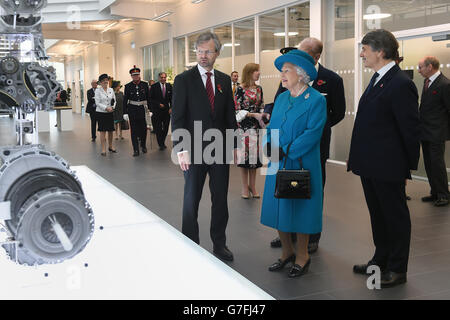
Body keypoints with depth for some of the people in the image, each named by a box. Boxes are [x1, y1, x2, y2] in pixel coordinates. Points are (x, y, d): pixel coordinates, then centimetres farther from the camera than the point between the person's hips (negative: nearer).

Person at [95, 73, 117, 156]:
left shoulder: (111, 90, 8)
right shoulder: (98, 90, -4)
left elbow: (114, 100, 12)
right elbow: (97, 103, -9)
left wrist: (112, 107, -7)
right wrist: (106, 108, -18)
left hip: (110, 113, 4)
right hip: (101, 113, -4)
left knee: (110, 130, 9)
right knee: (103, 131, -3)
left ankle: (110, 146, 25)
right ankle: (103, 149, 2)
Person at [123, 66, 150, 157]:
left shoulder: (145, 85, 3)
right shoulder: (128, 86, 0)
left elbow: (148, 98, 7)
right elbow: (125, 100, 1)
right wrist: (125, 113, -4)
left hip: (143, 109, 1)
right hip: (132, 110, -1)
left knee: (144, 129, 8)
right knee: (134, 130, 2)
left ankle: (143, 145, 31)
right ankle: (136, 150, 7)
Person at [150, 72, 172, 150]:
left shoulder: (169, 86, 7)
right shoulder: (154, 87, -3)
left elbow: (171, 98, 11)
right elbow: (151, 99, -3)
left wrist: (171, 107, 0)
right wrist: (159, 104, -12)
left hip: (167, 110, 3)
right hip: (157, 110, -3)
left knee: (166, 127, 5)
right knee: (158, 128, -2)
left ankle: (162, 142, 22)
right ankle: (161, 144, 8)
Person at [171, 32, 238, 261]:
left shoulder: (224, 80, 9)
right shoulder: (184, 80, -4)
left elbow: (230, 115, 13)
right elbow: (177, 118, -8)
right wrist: (180, 149, -16)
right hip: (194, 150, -3)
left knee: (221, 199, 11)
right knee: (191, 200, 7)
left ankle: (219, 244, 25)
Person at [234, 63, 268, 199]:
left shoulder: (259, 88, 9)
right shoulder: (240, 89, -8)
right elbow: (237, 110, -10)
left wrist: (264, 115, -4)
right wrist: (253, 115, -16)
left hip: (257, 126, 5)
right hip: (244, 126, -5)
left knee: (255, 156, 7)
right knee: (245, 155, 0)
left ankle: (252, 186, 18)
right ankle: (245, 187, 11)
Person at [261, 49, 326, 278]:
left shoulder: (316, 100, -9)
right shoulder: (281, 98, 12)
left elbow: (313, 132, -17)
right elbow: (271, 127, 14)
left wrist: (286, 151, -20)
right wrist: (269, 144, -7)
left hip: (301, 165, -6)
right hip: (278, 165, 6)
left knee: (299, 208, 3)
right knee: (278, 206, 10)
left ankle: (302, 256, 20)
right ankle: (287, 252, 27)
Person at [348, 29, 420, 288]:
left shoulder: (400, 84, -19)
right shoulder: (378, 79, 11)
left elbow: (410, 130, -17)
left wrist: (409, 166, -11)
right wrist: (358, 158, 14)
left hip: (388, 168, -9)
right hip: (371, 165, 9)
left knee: (395, 216, 6)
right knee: (378, 215, 20)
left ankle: (397, 270, 19)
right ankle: (381, 260, 36)